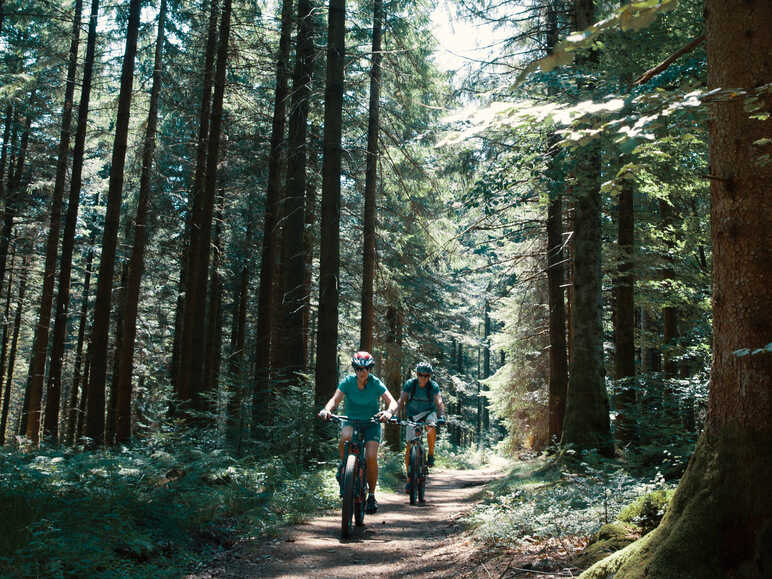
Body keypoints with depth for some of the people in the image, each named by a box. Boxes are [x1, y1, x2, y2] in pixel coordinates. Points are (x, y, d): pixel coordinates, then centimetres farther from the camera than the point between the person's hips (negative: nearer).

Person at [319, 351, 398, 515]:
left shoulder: (376, 383, -13)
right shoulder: (347, 381, -11)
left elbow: (392, 402, -21)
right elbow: (335, 399, -21)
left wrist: (389, 412, -44)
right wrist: (327, 409, -43)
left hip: (371, 423, 0)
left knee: (371, 457, -19)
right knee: (345, 436, -35)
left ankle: (371, 495, -1)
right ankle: (343, 464, -6)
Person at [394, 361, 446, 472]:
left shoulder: (433, 386, -16)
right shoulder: (409, 384, -14)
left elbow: (439, 402, -28)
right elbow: (401, 400, -21)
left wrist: (441, 417, -45)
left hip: (428, 413, -1)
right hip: (413, 415, 1)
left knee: (431, 427, -36)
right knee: (409, 446, -7)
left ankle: (431, 454, -15)